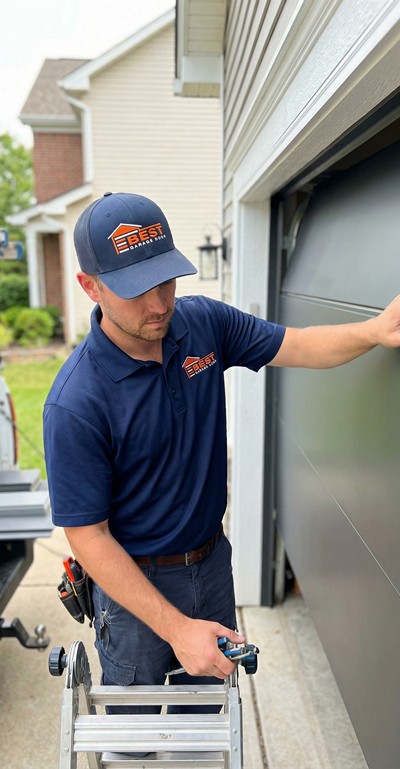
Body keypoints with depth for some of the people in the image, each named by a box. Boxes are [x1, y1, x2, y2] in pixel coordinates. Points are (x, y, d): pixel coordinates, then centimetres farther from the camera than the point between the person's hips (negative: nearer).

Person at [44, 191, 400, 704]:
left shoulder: (203, 322, -12)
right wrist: (176, 628, -24)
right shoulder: (75, 403, -29)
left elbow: (295, 346, -3)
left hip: (212, 560, 5)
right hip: (133, 582, -4)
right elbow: (88, 538, -23)